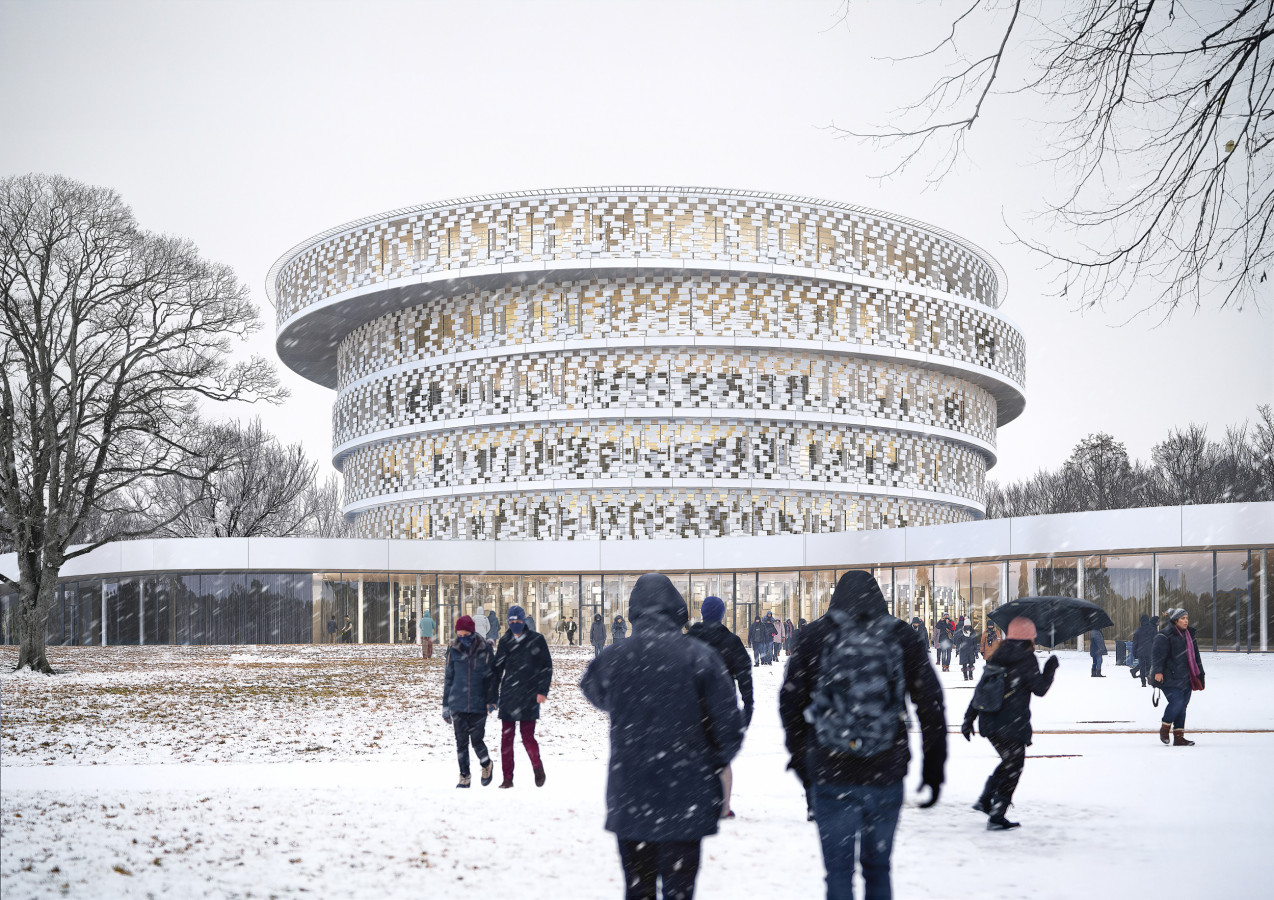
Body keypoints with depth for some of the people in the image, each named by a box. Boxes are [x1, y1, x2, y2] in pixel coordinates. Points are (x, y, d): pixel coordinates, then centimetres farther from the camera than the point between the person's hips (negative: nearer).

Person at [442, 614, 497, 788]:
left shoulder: (484, 649, -3)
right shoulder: (453, 650, 2)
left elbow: (491, 676, 4)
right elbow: (448, 678, 9)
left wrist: (492, 700, -6)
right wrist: (446, 705, 9)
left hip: (478, 704, -2)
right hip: (458, 704, 2)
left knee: (477, 741, -2)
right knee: (461, 742, 2)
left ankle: (486, 765, 28)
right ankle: (464, 777, 14)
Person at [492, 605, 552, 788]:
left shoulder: (537, 640, 0)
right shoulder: (505, 641, 8)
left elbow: (546, 666, 1)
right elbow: (497, 669, 13)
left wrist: (542, 690, -7)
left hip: (529, 696, -3)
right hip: (508, 695, 3)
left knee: (527, 736, -6)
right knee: (506, 737, 2)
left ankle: (538, 769, 18)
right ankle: (507, 778, 10)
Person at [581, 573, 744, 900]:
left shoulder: (610, 658, -5)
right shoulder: (699, 656, -11)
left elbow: (595, 693, 19)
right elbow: (729, 724, -7)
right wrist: (715, 764, 10)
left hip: (628, 800, 2)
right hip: (686, 798, -2)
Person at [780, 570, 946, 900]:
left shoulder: (813, 635, 0)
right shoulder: (902, 637, 3)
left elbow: (791, 701, 3)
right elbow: (931, 703, 3)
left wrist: (799, 756, 15)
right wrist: (934, 767, 10)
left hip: (830, 774, -1)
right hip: (886, 774, 1)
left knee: (838, 870, 4)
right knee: (878, 866, 16)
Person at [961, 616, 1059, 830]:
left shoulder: (997, 656, 9)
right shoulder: (1026, 659, -11)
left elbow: (979, 688, 9)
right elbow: (1040, 688, -5)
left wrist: (969, 718, 13)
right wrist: (1051, 668, 11)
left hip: (988, 724, 7)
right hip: (1012, 725, -7)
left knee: (1009, 761, 25)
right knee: (1013, 767, 6)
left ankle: (985, 799, 18)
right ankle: (996, 818, 5)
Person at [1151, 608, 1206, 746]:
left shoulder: (1189, 635, 19)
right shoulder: (1165, 635, -6)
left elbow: (1195, 656, 27)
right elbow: (1157, 652, -13)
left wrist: (1199, 673, 26)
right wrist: (1158, 671, -21)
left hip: (1186, 679, 7)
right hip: (1171, 678, -7)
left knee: (1182, 706, 4)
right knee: (1176, 702, -19)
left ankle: (1179, 737, 8)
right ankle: (1164, 728, 4)